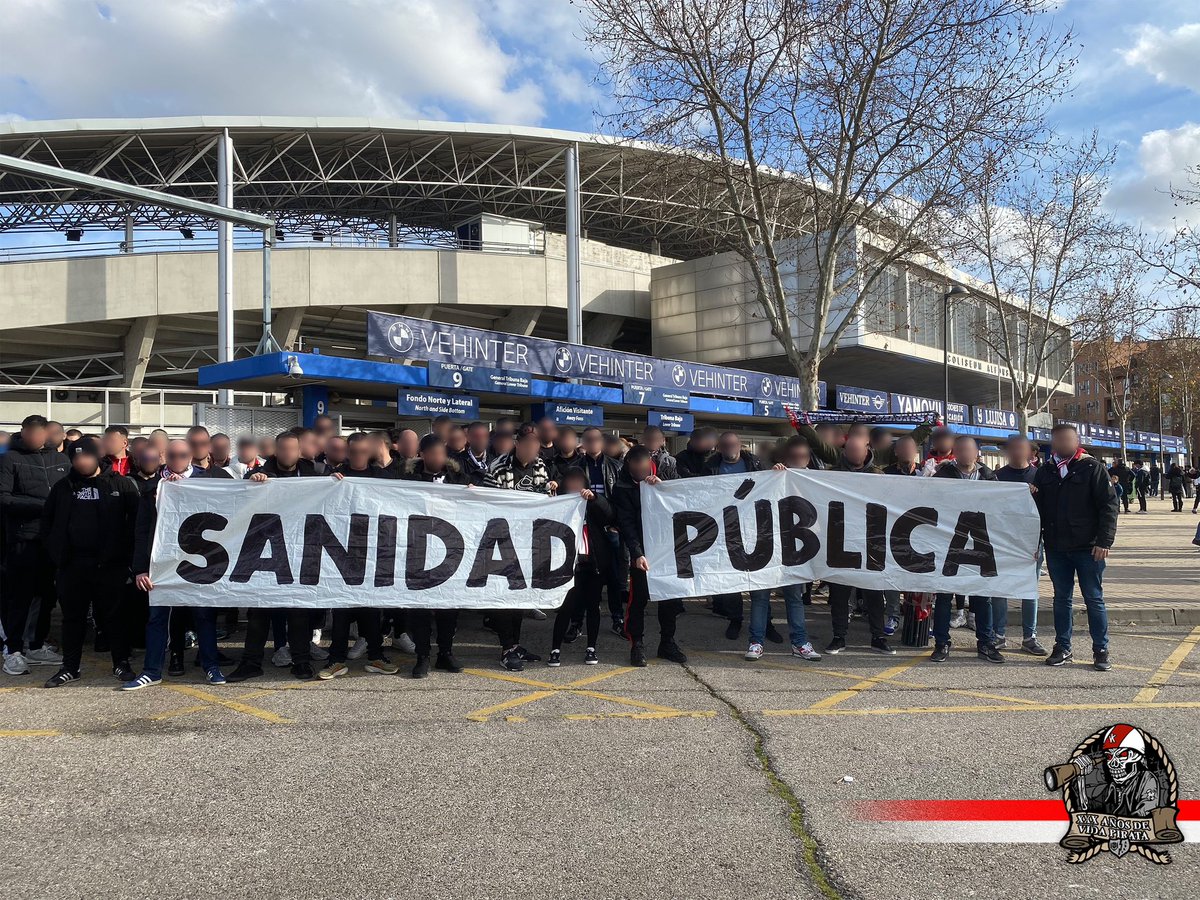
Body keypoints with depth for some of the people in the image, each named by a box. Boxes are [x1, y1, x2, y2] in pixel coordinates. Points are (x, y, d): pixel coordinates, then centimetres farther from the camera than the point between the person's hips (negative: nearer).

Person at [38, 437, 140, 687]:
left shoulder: (121, 484, 0)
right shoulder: (63, 487, 9)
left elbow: (136, 517, -2)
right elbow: (47, 521, 15)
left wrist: (126, 551, -7)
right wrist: (55, 552, 5)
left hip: (111, 564, -3)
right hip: (72, 565, 3)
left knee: (115, 615, 3)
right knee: (72, 617, 10)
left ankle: (121, 663, 13)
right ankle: (70, 667, 21)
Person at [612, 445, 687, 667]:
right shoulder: (622, 488, -9)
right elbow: (626, 523, -13)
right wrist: (637, 553, -22)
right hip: (642, 550, -3)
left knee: (670, 596, 9)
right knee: (639, 598, -1)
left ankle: (667, 642, 22)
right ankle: (636, 644, 10)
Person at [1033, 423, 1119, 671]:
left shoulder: (1091, 467, -4)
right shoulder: (1045, 471, 9)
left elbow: (1108, 505, -7)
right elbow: (1037, 508, 12)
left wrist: (1104, 541, -13)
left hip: (1088, 548, -4)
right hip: (1056, 548, 4)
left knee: (1094, 599, 4)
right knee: (1061, 598, 11)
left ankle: (1100, 650, 13)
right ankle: (1062, 648, 19)